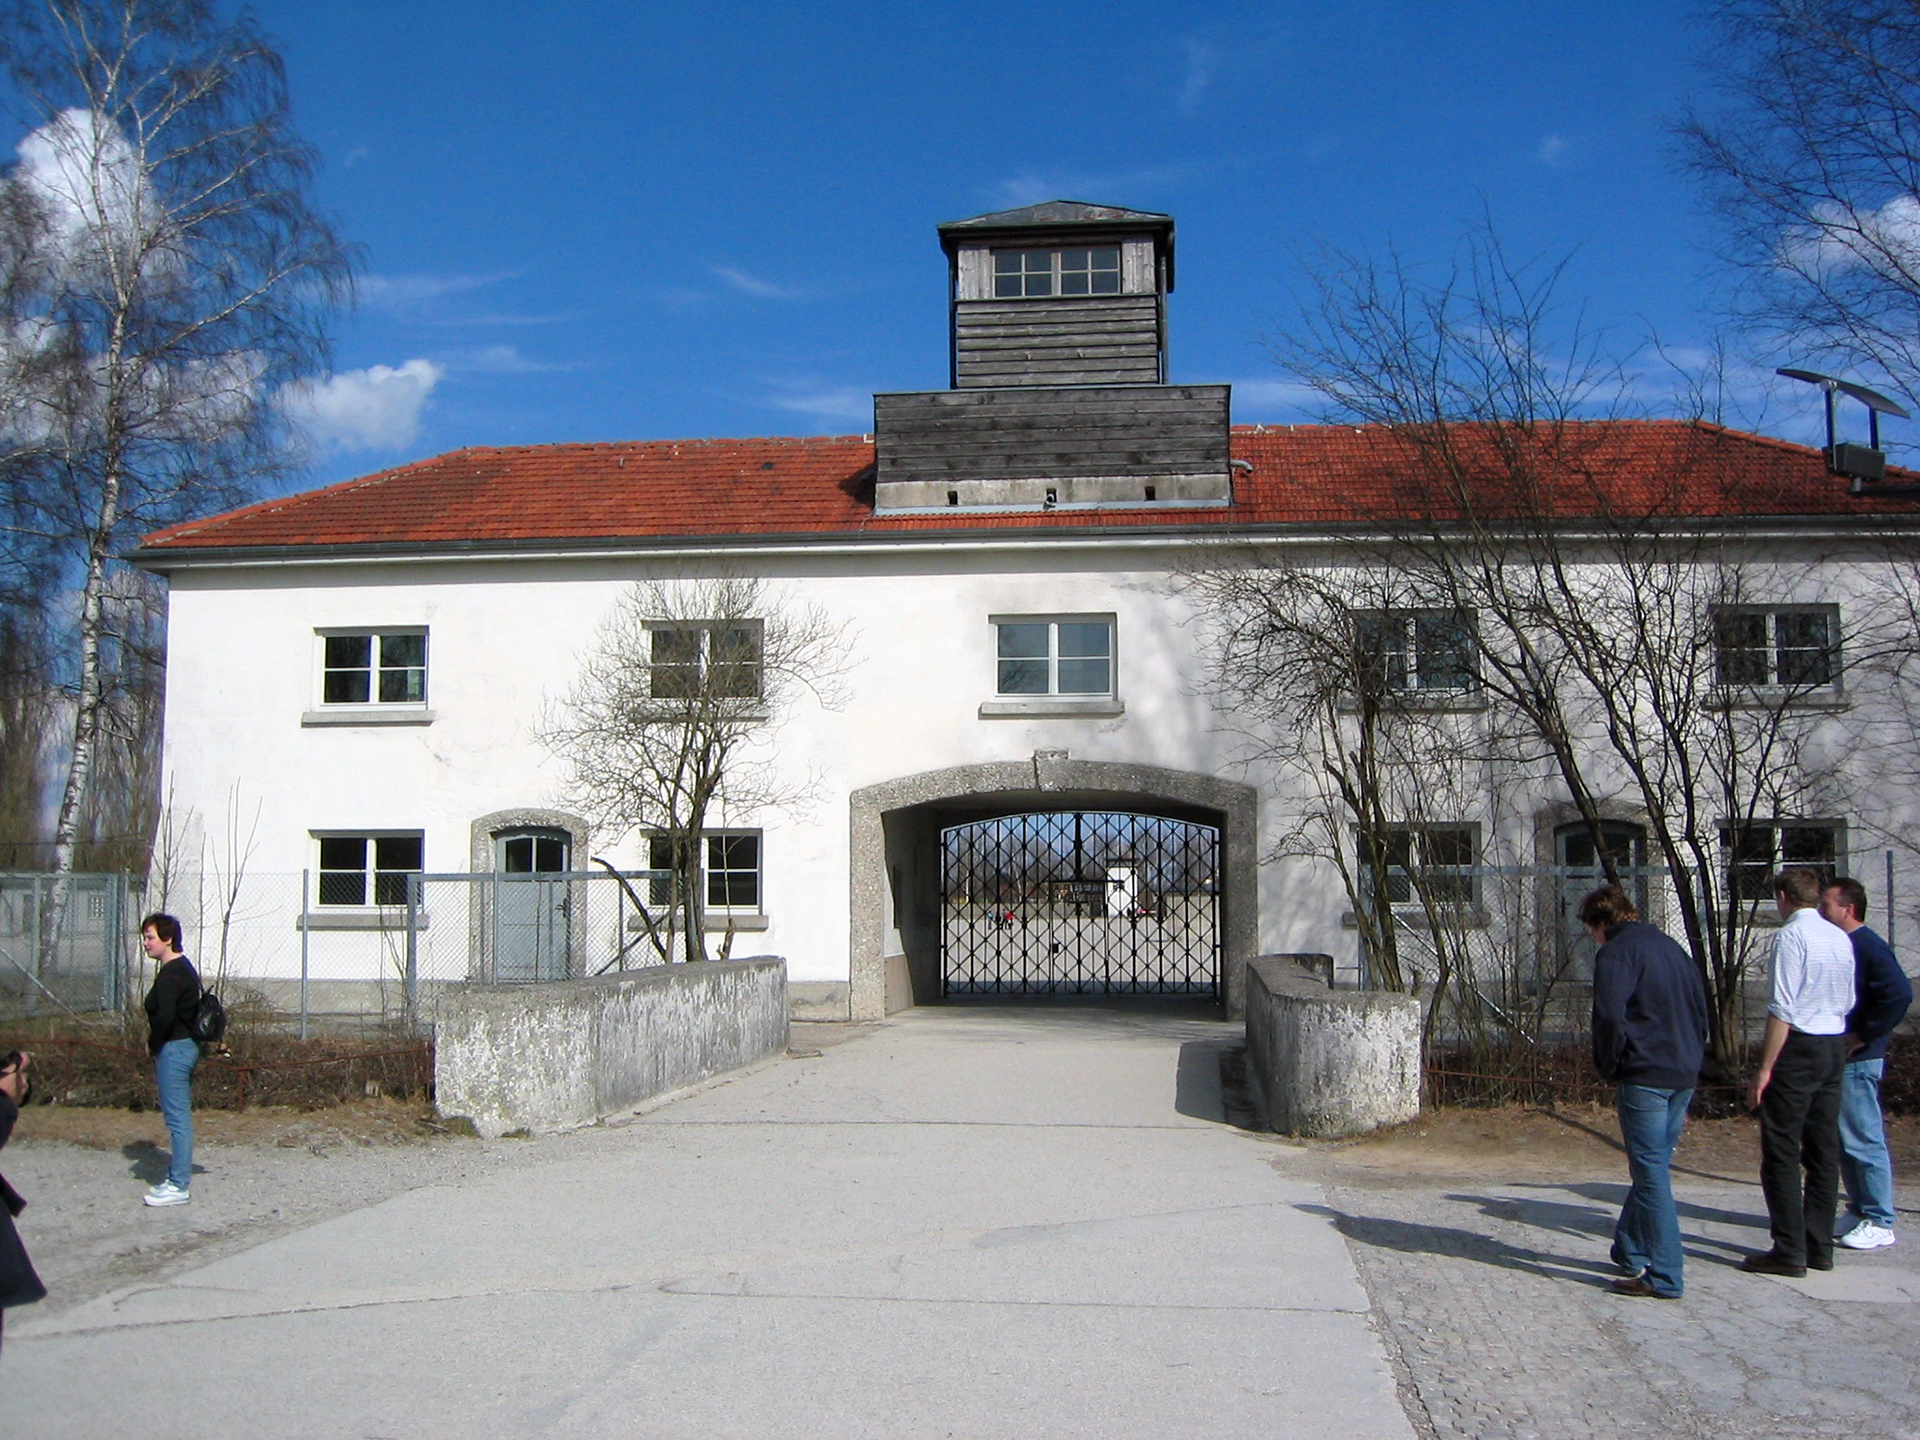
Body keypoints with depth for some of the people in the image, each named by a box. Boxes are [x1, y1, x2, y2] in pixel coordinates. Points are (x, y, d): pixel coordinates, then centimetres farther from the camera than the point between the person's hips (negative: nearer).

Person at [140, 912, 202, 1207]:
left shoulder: (169, 974, -17)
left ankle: (178, 1185, -2)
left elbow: (164, 1016, -27)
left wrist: (152, 1044, -11)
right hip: (188, 1045, 11)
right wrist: (157, 1045, 14)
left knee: (177, 1117, -6)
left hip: (173, 1049, -11)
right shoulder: (184, 967, 15)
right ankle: (179, 1173, 25)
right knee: (180, 1115, 17)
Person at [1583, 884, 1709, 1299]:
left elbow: (1610, 1017, -18)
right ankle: (1630, 1250, 28)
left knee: (1652, 1172, -4)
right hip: (1685, 1076, 8)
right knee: (1653, 1167, 17)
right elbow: (1701, 1013, 20)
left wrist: (1608, 1068, -4)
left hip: (1645, 1076, -8)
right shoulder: (1673, 949, 18)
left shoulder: (1616, 953, -8)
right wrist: (1690, 1060, 20)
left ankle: (1663, 1277, -1)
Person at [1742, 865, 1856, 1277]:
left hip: (1799, 1046, -8)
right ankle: (1819, 1247, 17)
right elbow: (1848, 1002, 17)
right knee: (1824, 1150, 12)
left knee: (1781, 1153, -3)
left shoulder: (1791, 936, -14)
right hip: (1835, 1044, 8)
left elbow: (1782, 1008, -18)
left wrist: (1764, 1069, -16)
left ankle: (1790, 1251, -2)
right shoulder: (1841, 938, 9)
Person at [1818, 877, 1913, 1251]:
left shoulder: (1868, 946, -15)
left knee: (1864, 1141, -4)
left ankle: (1880, 1224, 2)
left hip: (1857, 1061, -10)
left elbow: (1899, 993, -27)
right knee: (1843, 1140, 15)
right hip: (1836, 1059, 10)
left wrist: (1865, 1035, -22)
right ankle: (1859, 1212, 24)